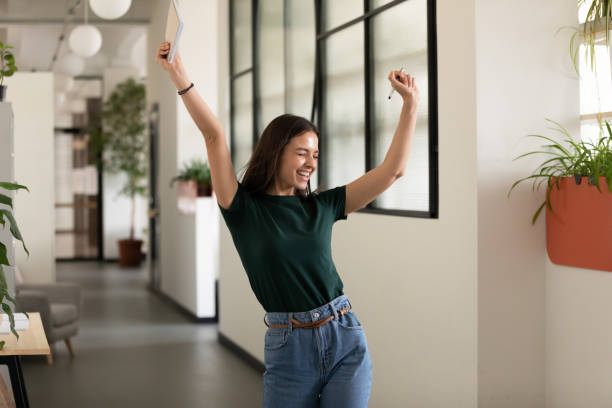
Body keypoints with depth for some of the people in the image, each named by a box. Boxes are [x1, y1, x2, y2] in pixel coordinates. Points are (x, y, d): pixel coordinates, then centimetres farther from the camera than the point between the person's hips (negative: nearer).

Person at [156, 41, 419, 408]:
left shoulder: (322, 206, 7)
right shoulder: (244, 209, 0)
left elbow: (392, 170, 5)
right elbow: (215, 136, -10)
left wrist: (411, 103, 1)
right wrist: (179, 75, -17)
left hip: (346, 340, 2)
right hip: (288, 349, -2)